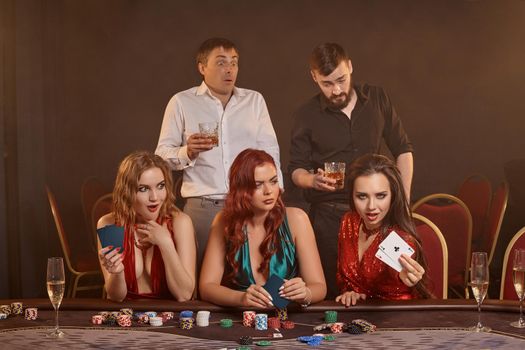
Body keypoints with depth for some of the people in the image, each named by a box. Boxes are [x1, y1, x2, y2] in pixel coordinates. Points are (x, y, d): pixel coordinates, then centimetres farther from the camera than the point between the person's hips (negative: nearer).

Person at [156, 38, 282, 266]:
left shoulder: (254, 100, 13)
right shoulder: (181, 103, 5)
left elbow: (269, 152, 12)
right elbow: (162, 154, 4)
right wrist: (188, 152, -16)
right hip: (202, 207, -2)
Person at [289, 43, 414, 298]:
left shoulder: (377, 99, 5)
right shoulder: (306, 115, 1)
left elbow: (402, 150, 11)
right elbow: (296, 169, 5)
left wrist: (404, 200, 3)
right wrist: (313, 179, -18)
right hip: (329, 216, -1)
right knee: (333, 291, -1)